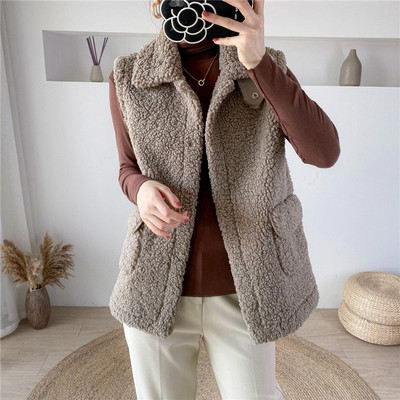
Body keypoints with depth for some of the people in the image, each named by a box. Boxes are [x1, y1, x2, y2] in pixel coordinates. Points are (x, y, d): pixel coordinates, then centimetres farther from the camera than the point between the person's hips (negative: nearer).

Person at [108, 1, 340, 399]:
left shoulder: (264, 72, -5)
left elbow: (324, 152, -18)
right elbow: (129, 168, 7)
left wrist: (259, 63, -29)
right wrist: (141, 189, -17)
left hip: (238, 289, 0)